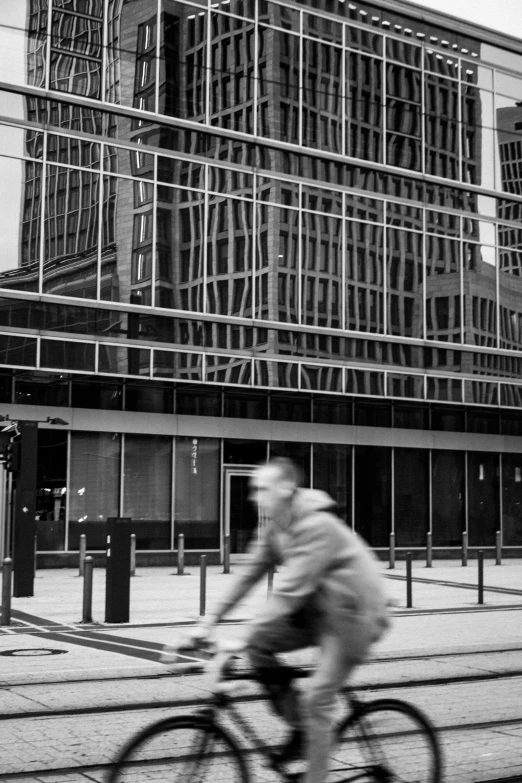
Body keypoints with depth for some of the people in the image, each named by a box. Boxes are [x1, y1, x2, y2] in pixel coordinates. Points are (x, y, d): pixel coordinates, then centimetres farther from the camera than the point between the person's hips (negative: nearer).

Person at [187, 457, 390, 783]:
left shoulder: (317, 526, -27)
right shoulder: (277, 527, 0)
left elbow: (290, 589, -33)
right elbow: (250, 575, 3)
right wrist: (210, 622, -1)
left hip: (353, 615, -8)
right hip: (319, 610, 8)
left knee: (316, 700, -13)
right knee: (257, 644, -7)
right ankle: (299, 727, 6)